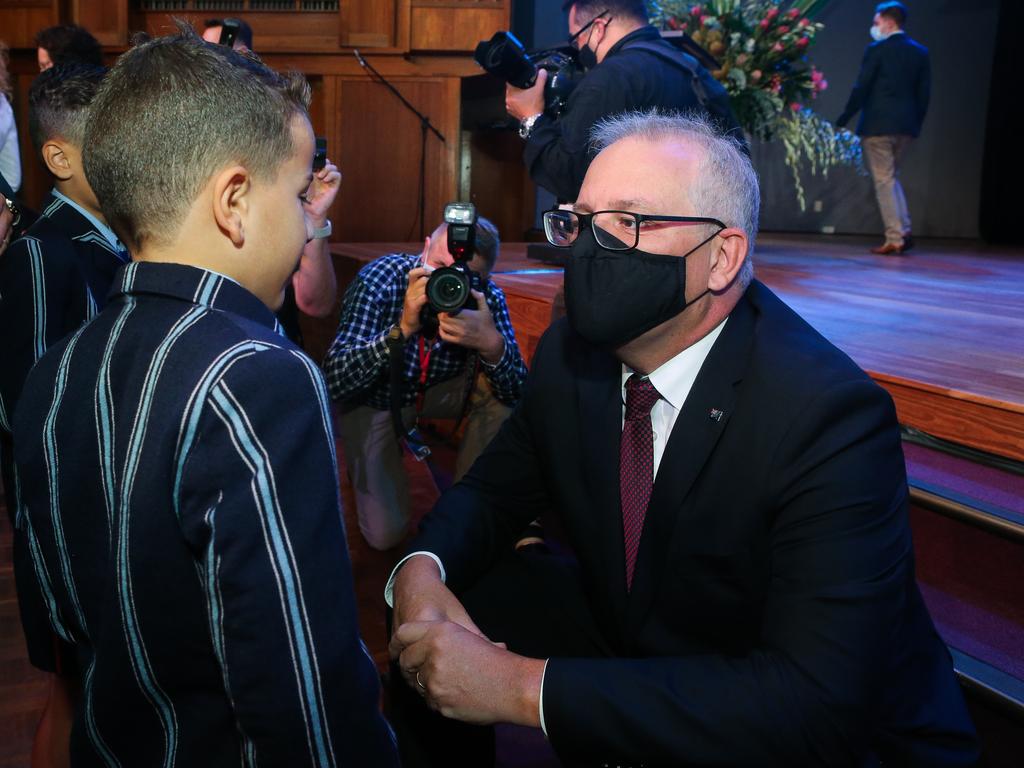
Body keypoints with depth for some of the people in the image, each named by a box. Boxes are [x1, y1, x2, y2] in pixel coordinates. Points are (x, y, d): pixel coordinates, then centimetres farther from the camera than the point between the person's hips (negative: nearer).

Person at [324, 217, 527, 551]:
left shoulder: (487, 296, -21)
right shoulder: (379, 279, -28)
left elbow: (517, 394, -25)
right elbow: (334, 381, -35)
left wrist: (493, 345, -46)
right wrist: (402, 329, -48)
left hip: (440, 391, 3)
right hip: (374, 399, -2)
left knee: (497, 386, -26)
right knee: (386, 534, -9)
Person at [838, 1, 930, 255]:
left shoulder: (876, 49, -7)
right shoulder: (920, 52, 9)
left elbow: (861, 88, -9)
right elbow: (924, 93, 8)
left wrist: (844, 118, 0)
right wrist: (916, 122, 16)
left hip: (877, 124, -5)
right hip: (906, 126, 6)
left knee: (884, 180, 0)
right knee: (891, 176, 20)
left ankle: (894, 239, -2)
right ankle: (904, 230, 10)